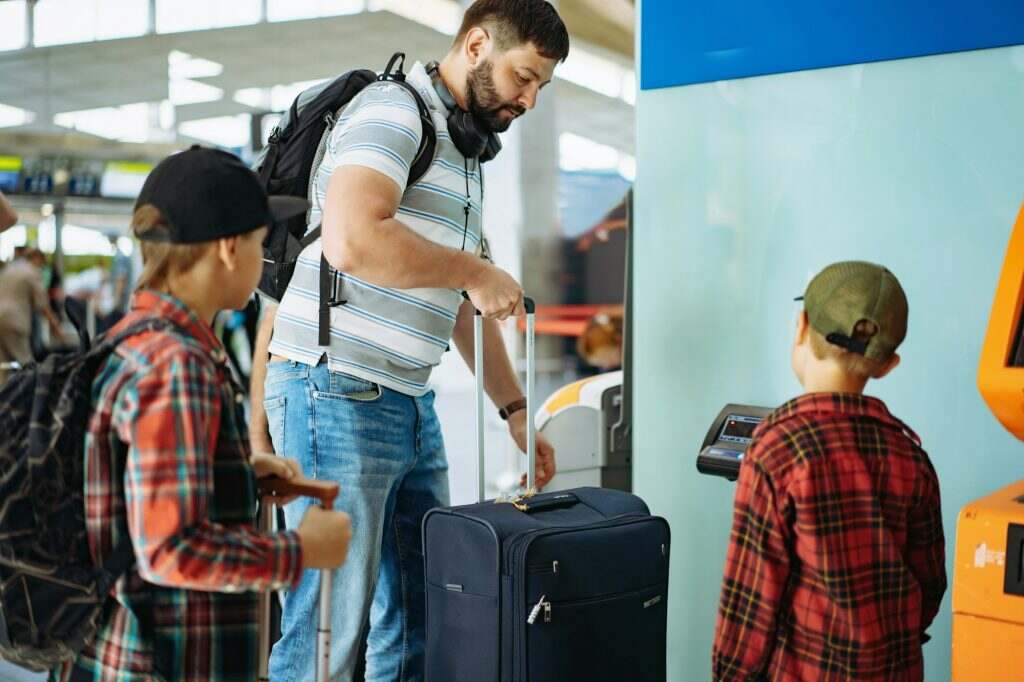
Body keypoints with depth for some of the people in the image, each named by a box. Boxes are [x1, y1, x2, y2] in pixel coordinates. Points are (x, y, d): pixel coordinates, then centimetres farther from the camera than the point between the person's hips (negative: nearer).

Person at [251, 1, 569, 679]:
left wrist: (516, 410, 19)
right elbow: (352, 241, -28)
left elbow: (464, 301, 24)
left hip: (410, 404, 9)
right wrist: (475, 271, -15)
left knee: (421, 621, 13)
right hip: (337, 396, -9)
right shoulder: (393, 110, -9)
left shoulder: (466, 154, 20)